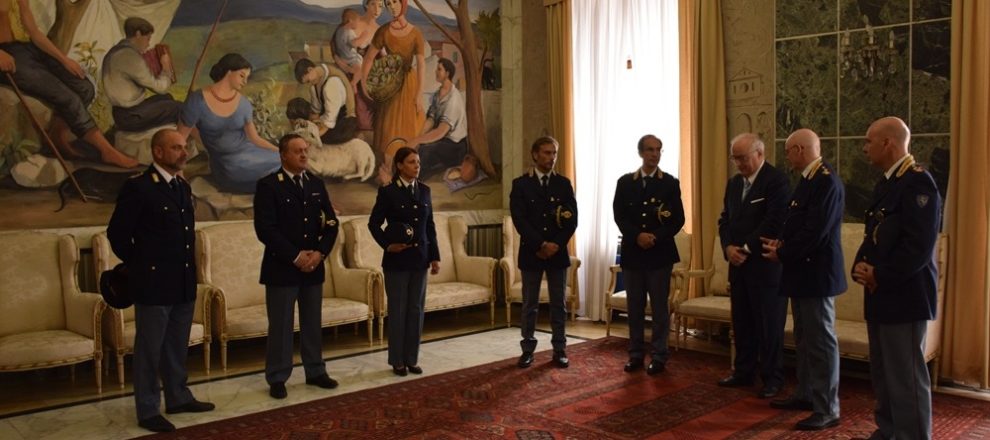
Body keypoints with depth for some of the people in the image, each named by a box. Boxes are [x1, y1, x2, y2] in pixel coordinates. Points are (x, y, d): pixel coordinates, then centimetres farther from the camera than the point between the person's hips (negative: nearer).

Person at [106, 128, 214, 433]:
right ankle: (148, 411, 14)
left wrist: (188, 266, 15)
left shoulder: (183, 187, 12)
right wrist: (138, 265, 1)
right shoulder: (138, 187, -12)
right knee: (149, 349, 4)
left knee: (177, 347, 17)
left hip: (184, 282, 7)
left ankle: (178, 398, 29)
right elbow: (117, 232, -9)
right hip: (154, 283, -7)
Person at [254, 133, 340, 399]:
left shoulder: (317, 185, 10)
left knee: (313, 323, 12)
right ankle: (277, 379, 14)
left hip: (313, 266, 5)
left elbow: (331, 224, 8)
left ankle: (315, 372, 24)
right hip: (281, 267, -5)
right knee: (280, 326, 3)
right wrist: (295, 256, -15)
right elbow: (265, 229, -14)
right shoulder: (268, 185, -6)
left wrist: (320, 253, -8)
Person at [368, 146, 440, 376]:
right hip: (397, 260, -4)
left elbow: (430, 226, 9)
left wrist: (435, 256, 6)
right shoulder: (388, 191, -6)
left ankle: (412, 359, 17)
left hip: (420, 258, 4)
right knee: (397, 310, 3)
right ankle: (397, 361, 13)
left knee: (416, 310, 7)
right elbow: (374, 223, -1)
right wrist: (387, 245, -13)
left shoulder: (424, 190, 7)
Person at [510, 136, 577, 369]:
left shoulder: (564, 183, 6)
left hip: (558, 252, 2)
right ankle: (528, 350, 14)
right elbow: (519, 219, -9)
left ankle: (559, 349, 15)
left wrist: (556, 245, -11)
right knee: (530, 305, 5)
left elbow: (572, 218, 1)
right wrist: (541, 245, -16)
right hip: (531, 252, -2)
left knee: (558, 304, 7)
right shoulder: (520, 184, 0)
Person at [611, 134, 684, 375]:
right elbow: (619, 215, -1)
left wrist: (656, 237, -15)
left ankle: (659, 357, 10)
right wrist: (638, 235, -15)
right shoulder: (625, 182, 6)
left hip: (660, 253, -1)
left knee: (659, 308, 2)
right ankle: (636, 355, 17)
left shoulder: (670, 183, 3)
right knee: (635, 307, 8)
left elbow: (678, 219, -2)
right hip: (632, 252, 2)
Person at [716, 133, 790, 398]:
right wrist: (728, 247, -3)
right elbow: (725, 219, 14)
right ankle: (743, 372, 22)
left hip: (765, 264, -7)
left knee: (769, 325, 1)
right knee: (742, 323, 11)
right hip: (738, 264, 7)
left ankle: (772, 378, 12)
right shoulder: (734, 183, 14)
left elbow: (775, 222, -17)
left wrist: (746, 248, -14)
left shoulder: (776, 180, -9)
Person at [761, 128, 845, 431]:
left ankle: (827, 409, 6)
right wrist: (781, 242, 0)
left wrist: (782, 254, -14)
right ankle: (805, 395, 31)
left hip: (817, 272, -10)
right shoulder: (808, 179, 12)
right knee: (804, 338, 18)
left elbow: (816, 231, -24)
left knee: (821, 340, -3)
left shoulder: (826, 181, -20)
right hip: (803, 270, 10)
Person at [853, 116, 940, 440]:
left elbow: (919, 247, -23)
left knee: (907, 378, -3)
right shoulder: (886, 183, 14)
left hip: (904, 296, -10)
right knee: (883, 374, 19)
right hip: (882, 295, 10)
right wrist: (861, 267, 2)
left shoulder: (917, 182, -16)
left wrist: (880, 277, -17)